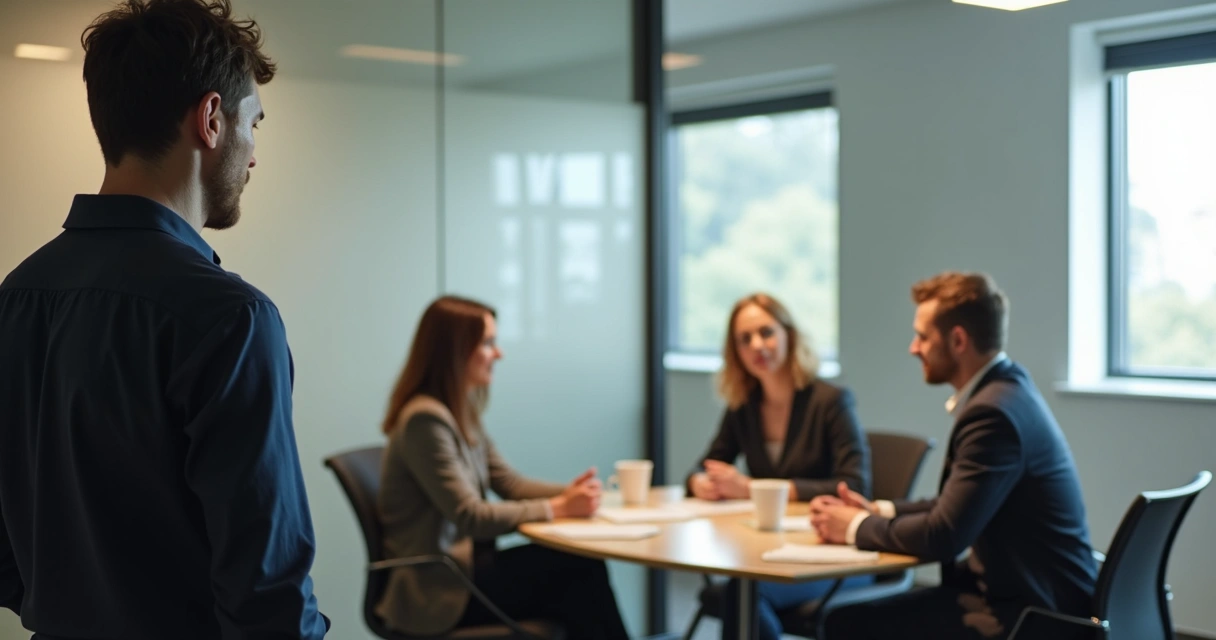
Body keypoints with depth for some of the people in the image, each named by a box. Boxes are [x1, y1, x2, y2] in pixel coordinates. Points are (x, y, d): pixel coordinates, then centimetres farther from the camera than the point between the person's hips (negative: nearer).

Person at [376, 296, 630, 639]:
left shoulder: (463, 412, 11)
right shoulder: (425, 420, -19)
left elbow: (509, 483, 14)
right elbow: (470, 517, -21)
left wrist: (567, 493, -5)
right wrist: (558, 508, -16)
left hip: (461, 567, 8)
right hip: (438, 590, -8)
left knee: (582, 566, -11)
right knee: (580, 570, -16)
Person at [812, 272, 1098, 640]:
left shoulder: (994, 411, -21)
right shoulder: (1004, 388, 9)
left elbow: (943, 536, -22)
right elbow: (959, 505, 19)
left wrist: (858, 528, -7)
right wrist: (880, 512, 8)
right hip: (1025, 589, 10)